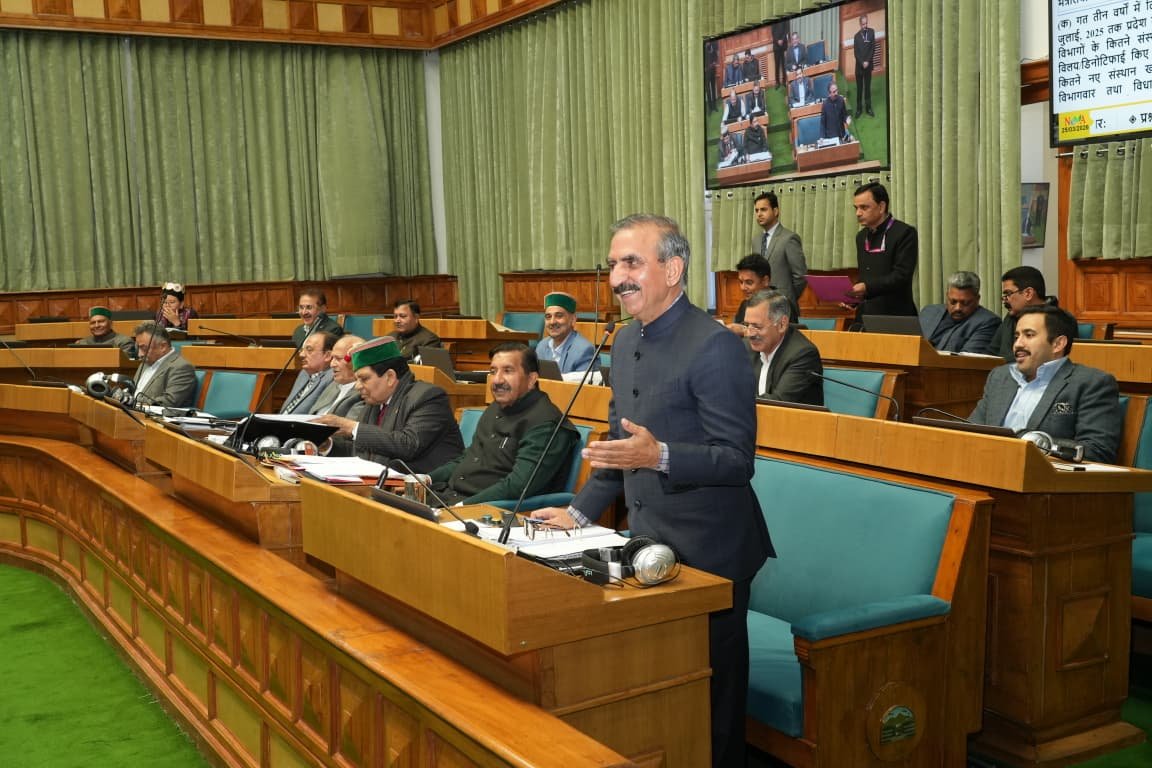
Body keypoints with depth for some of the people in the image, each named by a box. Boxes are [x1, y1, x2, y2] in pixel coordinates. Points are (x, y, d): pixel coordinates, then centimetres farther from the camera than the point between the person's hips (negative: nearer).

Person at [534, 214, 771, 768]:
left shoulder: (715, 347, -19)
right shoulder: (626, 341, 8)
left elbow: (737, 459, -21)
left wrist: (659, 456, -34)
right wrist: (581, 511, 14)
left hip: (706, 552, -8)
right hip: (648, 542, 8)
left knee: (709, 695, 6)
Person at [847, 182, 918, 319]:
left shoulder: (904, 233, -8)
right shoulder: (861, 236, 15)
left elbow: (901, 276, -17)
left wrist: (867, 288, -27)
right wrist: (852, 297, 1)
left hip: (894, 317, -6)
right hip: (864, 315, 6)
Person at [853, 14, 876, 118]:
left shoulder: (871, 32, 1)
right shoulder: (856, 36, 1)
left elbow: (873, 48, -3)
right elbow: (855, 52, -2)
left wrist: (867, 61, -11)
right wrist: (862, 63, -13)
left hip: (868, 65, 0)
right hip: (859, 65, 0)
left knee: (868, 87, 7)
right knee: (859, 88, 4)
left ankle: (868, 108, 14)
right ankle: (859, 108, 9)